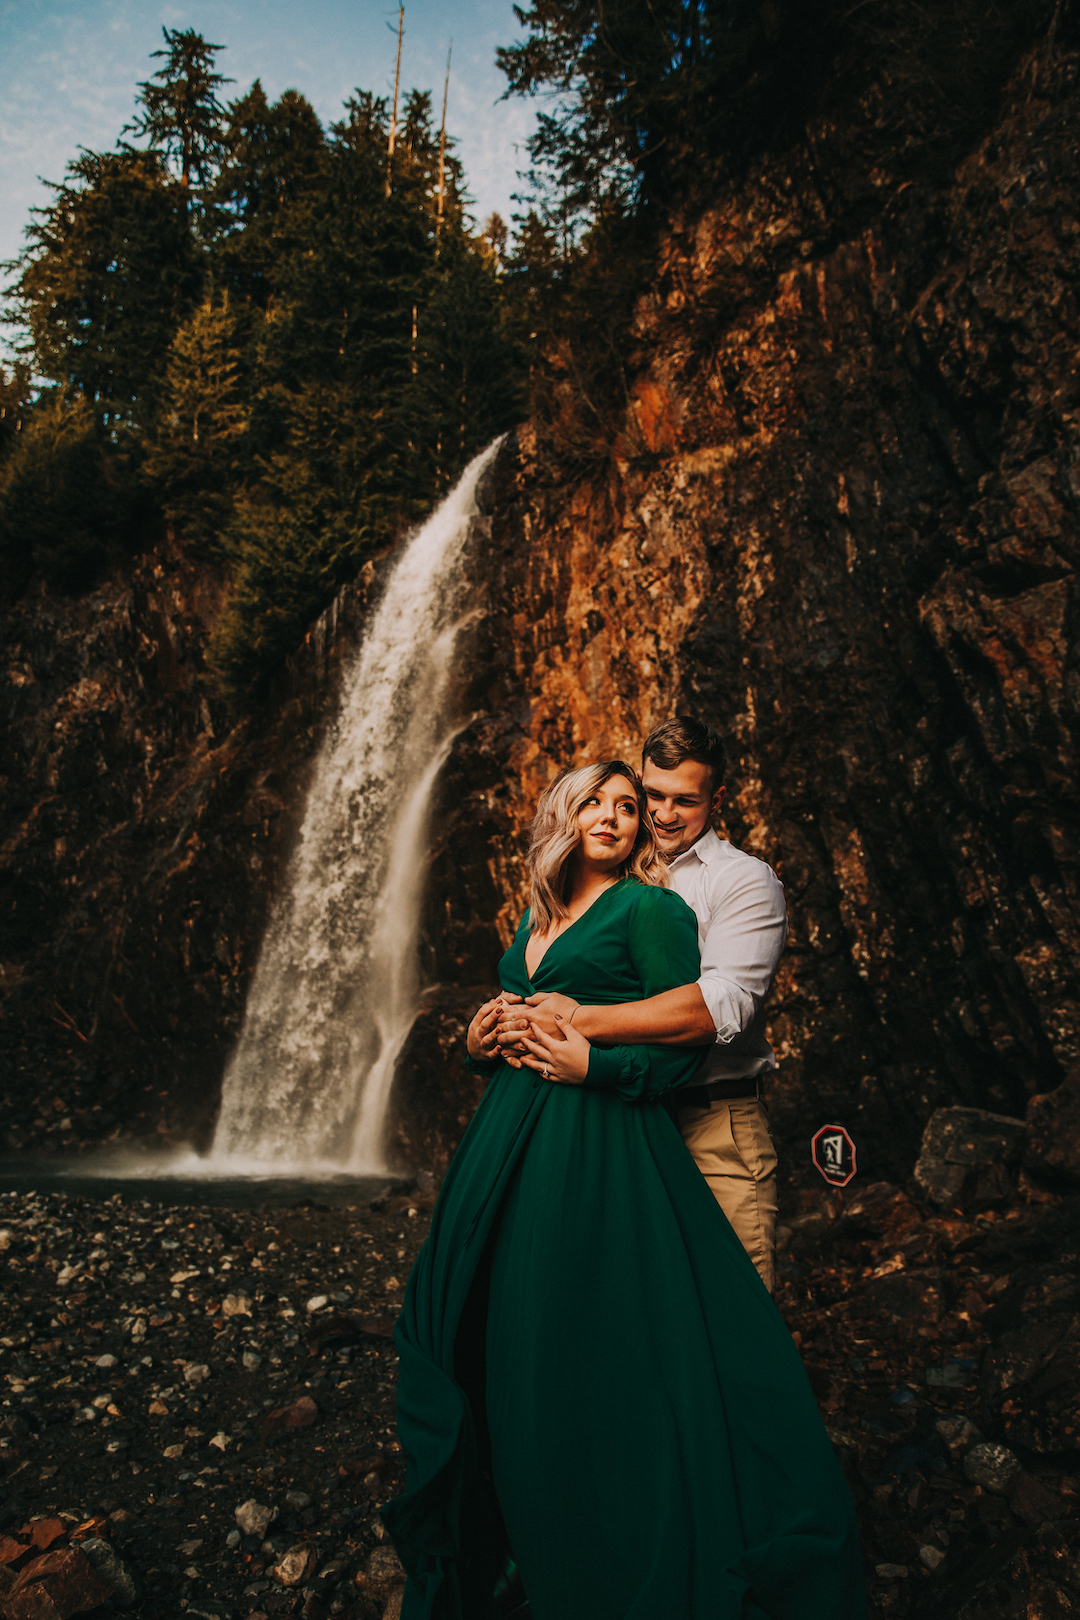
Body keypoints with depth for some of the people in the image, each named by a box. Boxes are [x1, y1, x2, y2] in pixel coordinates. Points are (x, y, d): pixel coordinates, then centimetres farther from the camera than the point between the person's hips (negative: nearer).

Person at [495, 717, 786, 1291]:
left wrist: (578, 1021, -23)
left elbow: (723, 1004, -20)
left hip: (717, 1126, -4)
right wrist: (509, 1020, -10)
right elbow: (547, 982, 14)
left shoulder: (745, 880, -4)